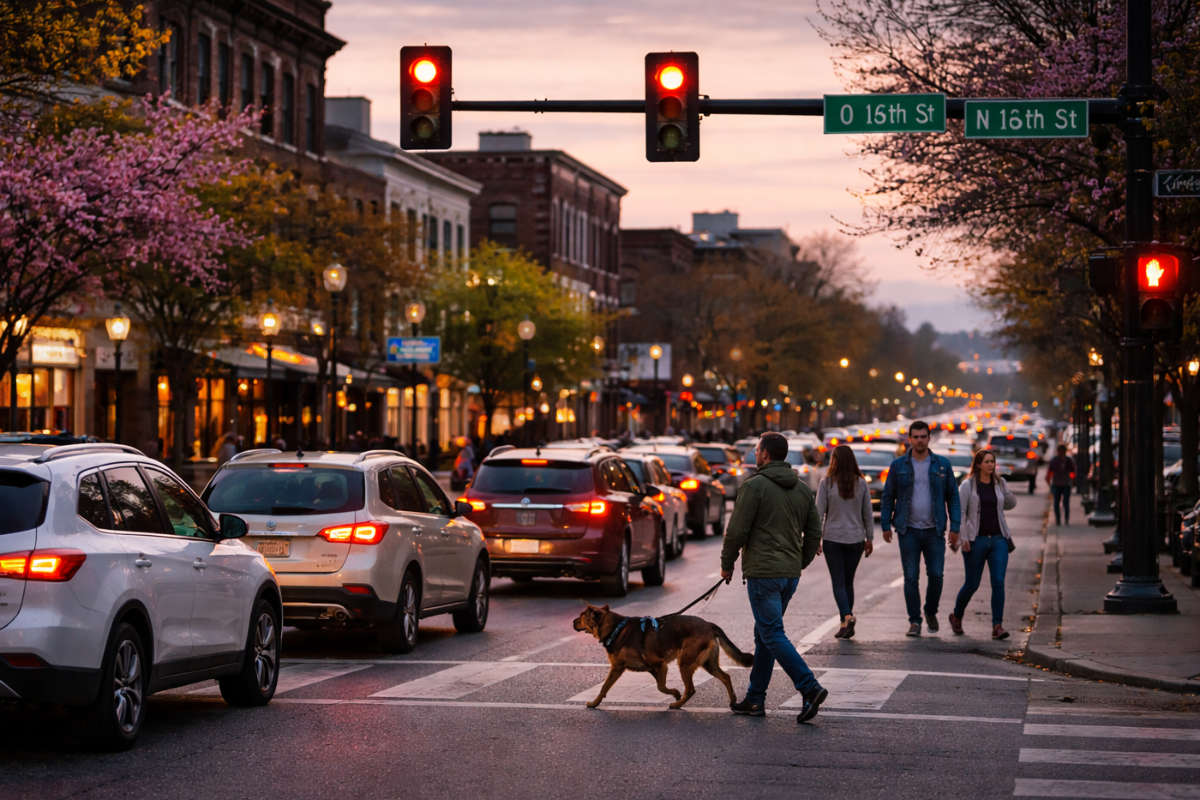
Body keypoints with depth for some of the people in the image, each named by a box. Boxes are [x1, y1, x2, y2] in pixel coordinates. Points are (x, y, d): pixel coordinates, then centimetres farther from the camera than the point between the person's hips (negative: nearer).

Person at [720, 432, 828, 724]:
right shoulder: (803, 489, 12)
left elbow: (737, 530, -11)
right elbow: (814, 534, 14)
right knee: (764, 633, 16)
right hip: (791, 573, 8)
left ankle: (810, 688, -20)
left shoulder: (754, 486, -10)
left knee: (772, 634, -7)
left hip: (763, 572, -8)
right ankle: (755, 699, 18)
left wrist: (727, 563, 3)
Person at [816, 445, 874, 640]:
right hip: (855, 539, 3)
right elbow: (867, 514, 4)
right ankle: (846, 623, 16)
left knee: (838, 582, 0)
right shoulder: (861, 483, 0)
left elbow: (819, 512, -7)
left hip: (832, 538, -3)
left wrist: (816, 538, -1)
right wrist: (869, 538, 12)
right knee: (848, 581, 13)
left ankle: (847, 617, -20)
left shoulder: (827, 483, -8)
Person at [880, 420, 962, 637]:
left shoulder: (942, 465, 4)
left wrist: (954, 527, 0)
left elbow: (952, 497, 7)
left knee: (936, 576, -2)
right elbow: (887, 496, 9)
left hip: (934, 531, 0)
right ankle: (914, 622, 4)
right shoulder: (898, 466, 3)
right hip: (909, 531, 0)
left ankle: (931, 612, 23)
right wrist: (885, 525, 3)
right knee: (911, 577, -3)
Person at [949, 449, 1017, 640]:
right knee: (972, 584, 5)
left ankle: (997, 626, -11)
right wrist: (963, 538, -13)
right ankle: (956, 616, 31)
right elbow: (959, 512, -5)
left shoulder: (999, 483, 8)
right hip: (976, 540, -2)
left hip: (998, 539, 2)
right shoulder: (968, 485, -2)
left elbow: (1011, 503, 22)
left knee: (998, 582, -11)